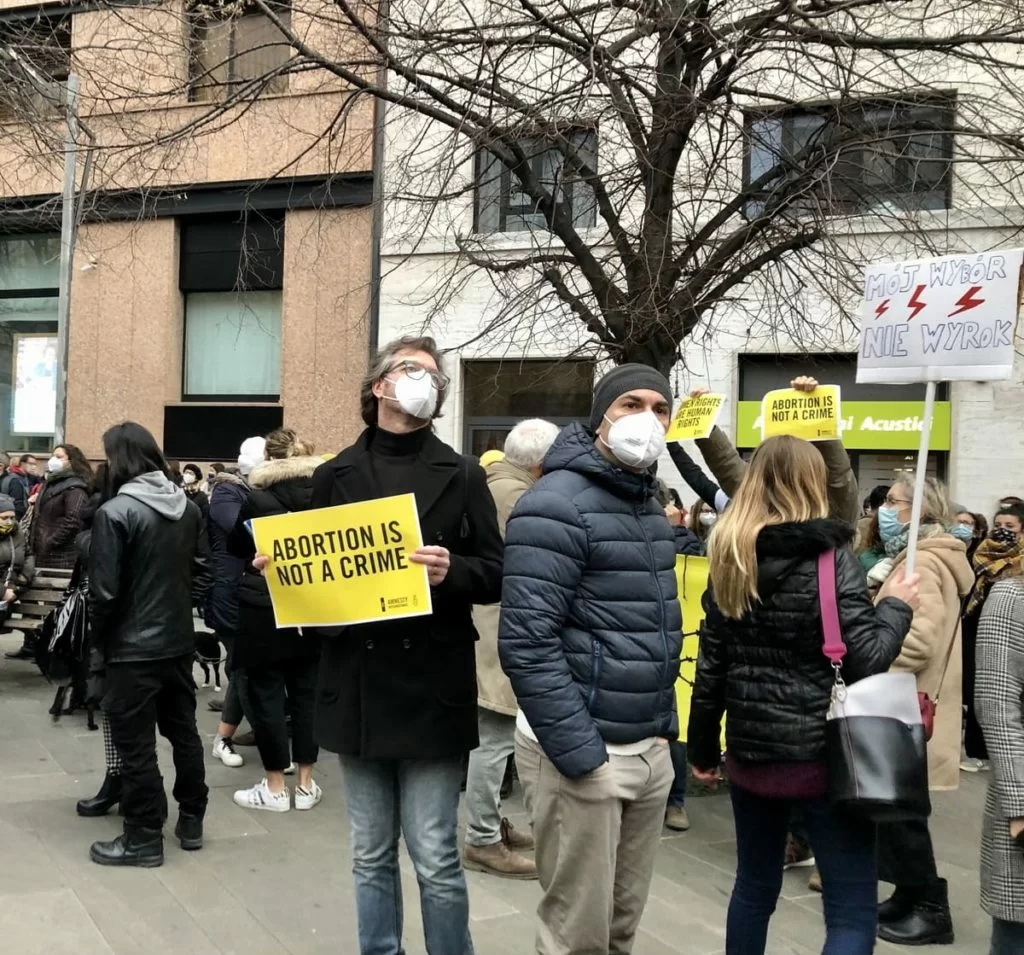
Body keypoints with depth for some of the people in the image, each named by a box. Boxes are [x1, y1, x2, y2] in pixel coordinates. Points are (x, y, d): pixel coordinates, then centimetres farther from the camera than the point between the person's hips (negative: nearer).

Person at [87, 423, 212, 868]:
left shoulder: (115, 512, -17)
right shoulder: (188, 507, 3)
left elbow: (104, 589, -16)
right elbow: (202, 571, 9)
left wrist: (99, 638, -1)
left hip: (132, 647, -7)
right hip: (178, 641, 7)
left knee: (135, 744, 3)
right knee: (183, 730, 17)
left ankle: (144, 838, 12)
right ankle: (191, 821, 27)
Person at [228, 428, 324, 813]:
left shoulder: (259, 498, -12)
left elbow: (235, 546, 2)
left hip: (264, 608, -4)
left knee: (267, 692, 4)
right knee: (306, 691, 11)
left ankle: (275, 787, 9)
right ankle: (306, 784, 15)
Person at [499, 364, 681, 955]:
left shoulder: (650, 505, 13)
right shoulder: (557, 505, -15)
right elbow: (527, 642, -21)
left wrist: (665, 726, 14)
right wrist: (579, 753, -21)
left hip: (650, 749, 8)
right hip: (581, 753, -8)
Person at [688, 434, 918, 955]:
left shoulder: (729, 558, 3)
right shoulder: (830, 557, -11)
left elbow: (712, 664, 5)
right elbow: (865, 662, -17)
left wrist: (702, 747, 14)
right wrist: (898, 605, 0)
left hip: (750, 751, 6)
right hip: (823, 752, -5)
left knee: (754, 887, 21)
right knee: (852, 911, 2)